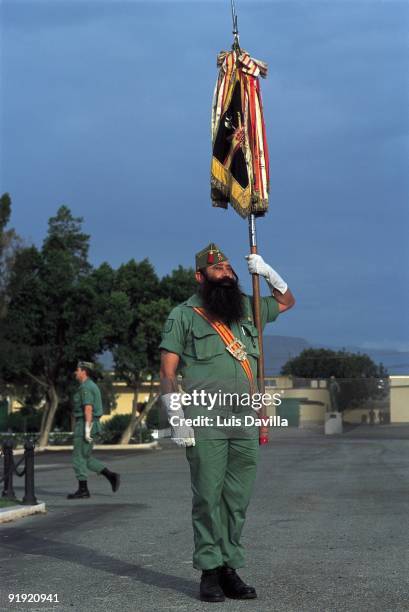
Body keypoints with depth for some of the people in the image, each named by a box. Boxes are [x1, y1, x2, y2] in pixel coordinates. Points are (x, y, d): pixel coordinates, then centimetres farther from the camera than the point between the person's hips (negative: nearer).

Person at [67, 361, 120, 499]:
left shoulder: (85, 387, -14)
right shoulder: (92, 386, 18)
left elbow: (88, 409, -22)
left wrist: (87, 430, -25)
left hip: (84, 426, -10)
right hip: (90, 425, 10)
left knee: (79, 458, -2)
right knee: (86, 459, 12)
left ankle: (83, 490, 1)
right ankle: (111, 476, 4)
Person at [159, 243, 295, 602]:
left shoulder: (247, 309, 17)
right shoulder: (184, 315, 4)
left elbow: (286, 302, 34)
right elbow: (168, 372, 0)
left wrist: (267, 272, 16)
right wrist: (177, 420, -9)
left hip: (245, 423, 4)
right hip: (205, 423, -4)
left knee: (238, 499, 4)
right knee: (208, 497, -3)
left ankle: (230, 568, 11)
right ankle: (210, 571, 4)